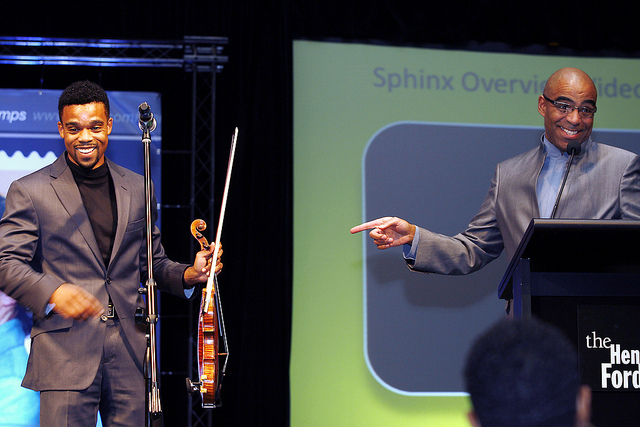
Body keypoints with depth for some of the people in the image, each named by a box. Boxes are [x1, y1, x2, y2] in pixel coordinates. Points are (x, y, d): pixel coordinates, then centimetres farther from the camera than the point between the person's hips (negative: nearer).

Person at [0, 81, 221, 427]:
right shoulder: (29, 191, 3)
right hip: (65, 356, -3)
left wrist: (188, 274, 2)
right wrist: (52, 292, -22)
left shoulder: (137, 189, 15)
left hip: (129, 354, 4)